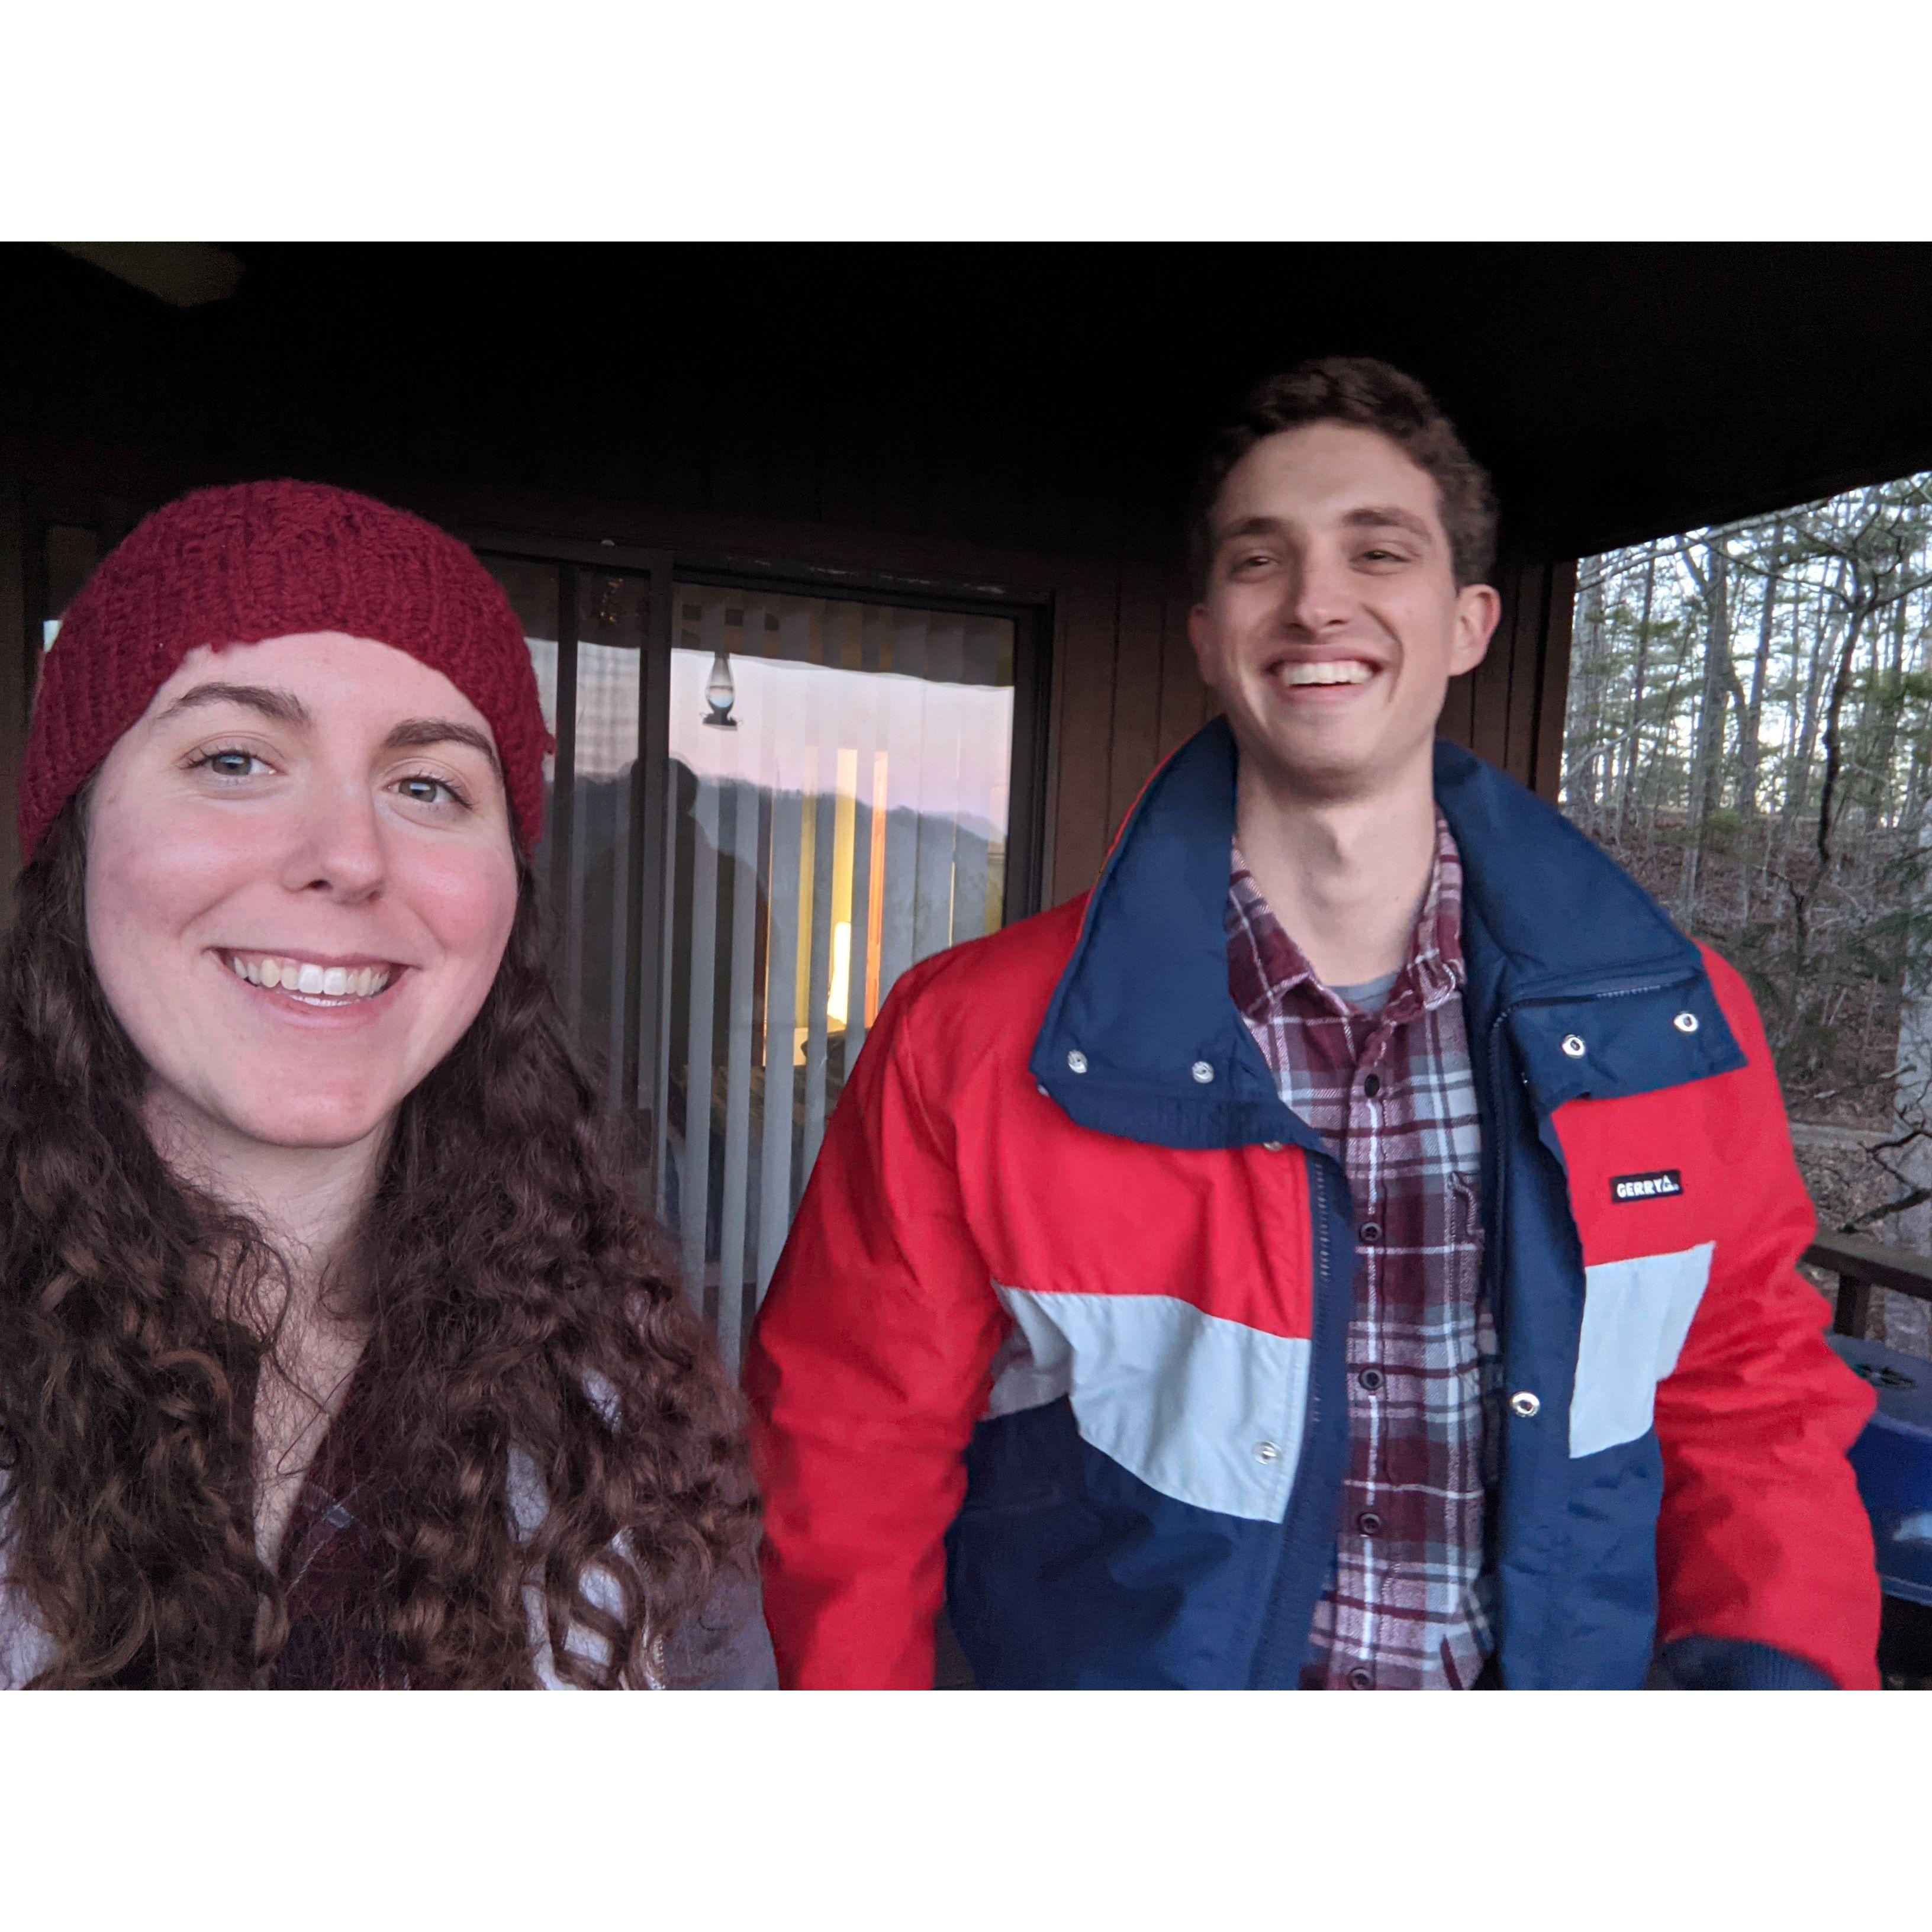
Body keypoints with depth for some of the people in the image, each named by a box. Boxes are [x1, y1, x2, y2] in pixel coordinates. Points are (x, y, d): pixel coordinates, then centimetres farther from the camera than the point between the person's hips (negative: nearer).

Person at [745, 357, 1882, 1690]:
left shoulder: (1677, 1022, -11)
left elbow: (1754, 1391, 1)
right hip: (1103, 1666, -2)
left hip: (1561, 1672, 3)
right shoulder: (968, 1043, -20)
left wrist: (1768, 1654, -12)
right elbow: (851, 1467, -12)